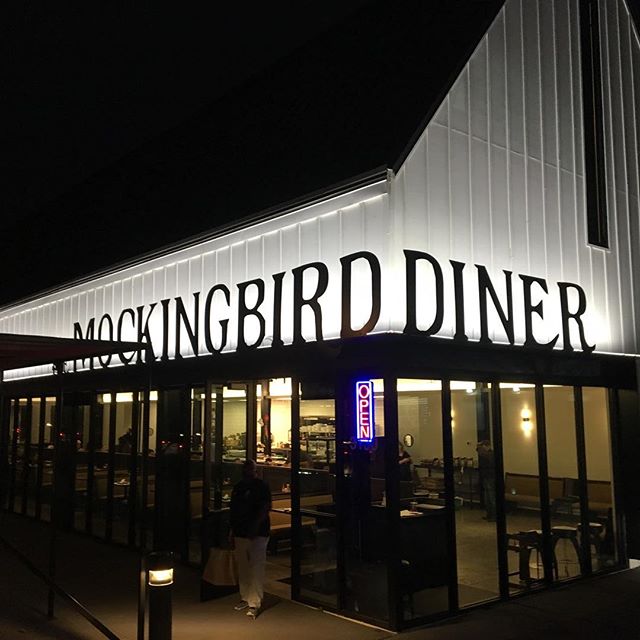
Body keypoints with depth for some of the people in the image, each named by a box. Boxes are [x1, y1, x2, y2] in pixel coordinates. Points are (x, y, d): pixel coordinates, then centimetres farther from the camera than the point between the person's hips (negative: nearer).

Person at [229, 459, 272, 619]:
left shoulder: (262, 486, -8)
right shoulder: (238, 487, 12)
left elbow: (264, 509, -15)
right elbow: (233, 511, 16)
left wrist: (254, 527, -23)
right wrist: (232, 533, 15)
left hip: (257, 534, -7)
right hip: (240, 533, 7)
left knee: (256, 569, -7)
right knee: (242, 568, 14)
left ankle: (254, 604, -5)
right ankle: (245, 598, 26)